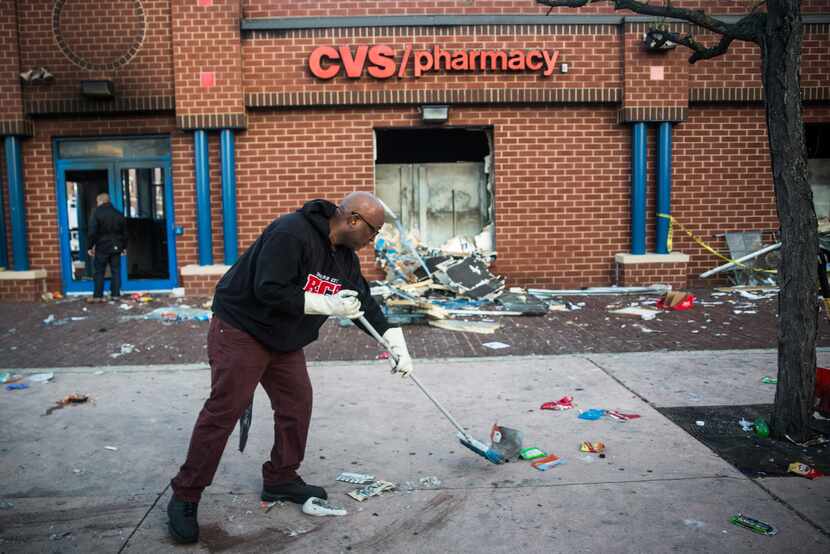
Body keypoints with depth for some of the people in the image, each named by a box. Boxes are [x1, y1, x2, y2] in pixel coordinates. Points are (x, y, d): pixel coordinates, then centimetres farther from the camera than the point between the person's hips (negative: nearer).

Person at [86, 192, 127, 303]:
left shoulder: (97, 214, -8)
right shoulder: (119, 214, 8)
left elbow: (92, 233, -11)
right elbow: (124, 232, 13)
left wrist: (90, 247, -3)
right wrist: (124, 247, 19)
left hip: (102, 248, -4)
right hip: (116, 247, 4)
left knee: (99, 272, 2)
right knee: (116, 271, 7)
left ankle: (98, 296, 3)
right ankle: (116, 294, 6)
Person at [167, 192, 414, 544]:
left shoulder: (344, 256, 3)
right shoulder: (291, 234, -26)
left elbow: (365, 303, 11)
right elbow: (269, 291, -31)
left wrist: (396, 345, 4)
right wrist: (327, 305, -28)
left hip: (284, 340, 9)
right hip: (240, 329, -9)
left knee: (297, 403, 6)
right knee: (224, 410, -8)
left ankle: (281, 479, 23)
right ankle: (184, 498, 3)